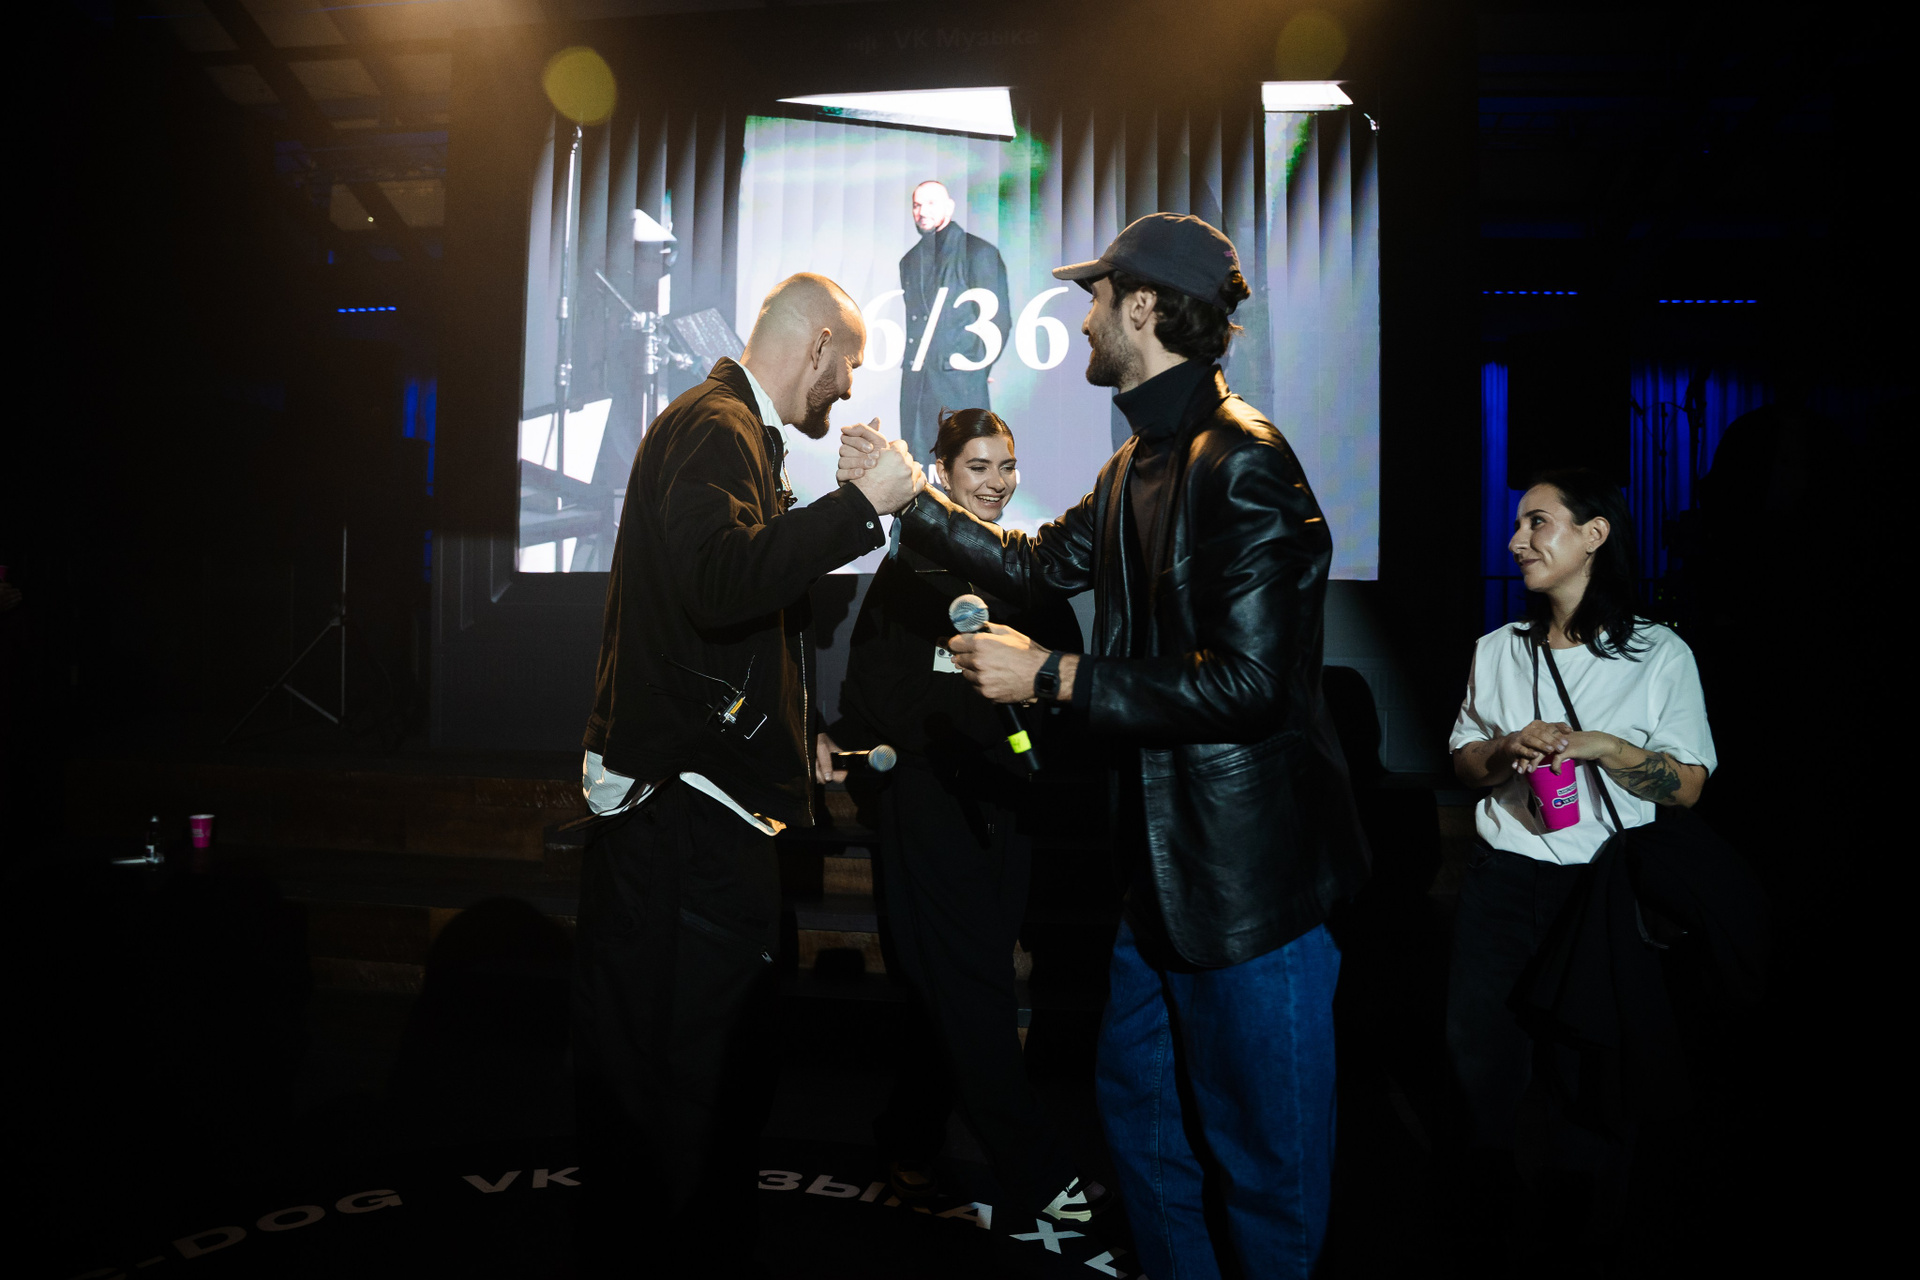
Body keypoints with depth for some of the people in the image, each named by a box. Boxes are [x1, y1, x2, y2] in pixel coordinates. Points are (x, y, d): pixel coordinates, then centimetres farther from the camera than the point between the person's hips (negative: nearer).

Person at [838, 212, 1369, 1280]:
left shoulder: (1242, 463, -20)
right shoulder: (1142, 464, 10)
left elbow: (1248, 684, -26)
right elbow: (1039, 564, 19)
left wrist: (1051, 678, -19)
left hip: (1254, 871, -10)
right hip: (1169, 864, 10)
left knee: (1262, 1158, 8)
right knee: (1139, 1103, 24)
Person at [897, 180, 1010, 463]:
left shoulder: (978, 252, 1)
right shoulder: (909, 261, 19)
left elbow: (995, 318, -3)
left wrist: (976, 369, -8)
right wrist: (907, 362, 13)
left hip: (960, 385, -6)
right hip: (915, 385, 6)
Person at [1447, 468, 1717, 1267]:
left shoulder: (1662, 655, -3)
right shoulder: (1499, 649, 7)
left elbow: (1688, 785, -4)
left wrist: (1601, 746, -19)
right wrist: (1511, 748, -10)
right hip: (1501, 877, 3)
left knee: (1579, 1067, 7)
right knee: (1479, 1045, 8)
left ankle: (1570, 1228, 32)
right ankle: (1484, 1222, 31)